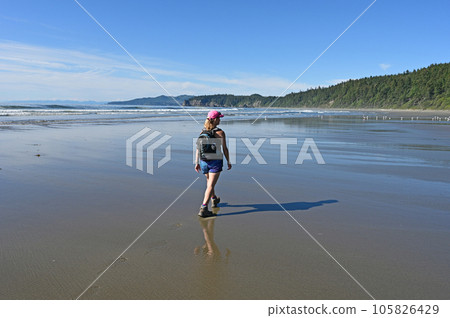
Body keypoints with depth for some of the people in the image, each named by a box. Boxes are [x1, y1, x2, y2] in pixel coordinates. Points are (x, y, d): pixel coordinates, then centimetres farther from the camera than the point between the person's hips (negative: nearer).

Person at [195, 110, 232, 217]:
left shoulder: (202, 132, 3)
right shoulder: (220, 132, -10)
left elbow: (198, 148, 2)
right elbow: (225, 149, -7)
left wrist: (197, 162, 7)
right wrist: (228, 162, 5)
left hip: (204, 161, 6)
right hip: (216, 161, -5)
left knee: (209, 182, 25)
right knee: (211, 185, -5)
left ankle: (214, 200, 46)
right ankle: (203, 209, -13)